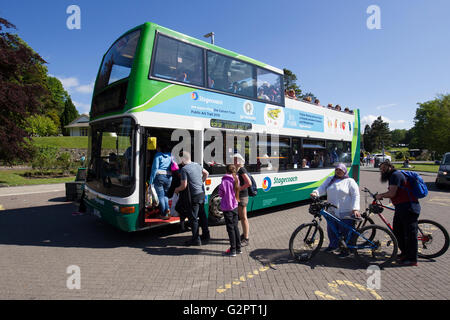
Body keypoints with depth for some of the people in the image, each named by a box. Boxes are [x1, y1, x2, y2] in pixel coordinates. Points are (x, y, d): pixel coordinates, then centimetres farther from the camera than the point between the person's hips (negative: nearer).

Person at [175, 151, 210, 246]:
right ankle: (206, 235, 29)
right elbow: (206, 173, 24)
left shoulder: (184, 169, -14)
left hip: (194, 195, -8)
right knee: (202, 215, 18)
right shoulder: (197, 165, 9)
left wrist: (177, 189, 4)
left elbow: (184, 186, -15)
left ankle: (196, 239, 7)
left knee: (193, 218, 1)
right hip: (202, 193, 8)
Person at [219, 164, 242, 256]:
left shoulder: (225, 181, -17)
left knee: (230, 228, 2)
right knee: (235, 226, 16)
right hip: (235, 206, 6)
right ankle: (238, 248, 24)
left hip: (227, 207, -6)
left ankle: (233, 250, 9)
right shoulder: (236, 180, 1)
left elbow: (221, 194, -8)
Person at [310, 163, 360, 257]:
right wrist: (316, 193, -23)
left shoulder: (350, 181, -1)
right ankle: (333, 245, 34)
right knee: (331, 230, 11)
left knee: (345, 232, 4)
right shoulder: (330, 179, 12)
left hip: (346, 213, -4)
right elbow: (322, 188, 0)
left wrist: (355, 209, -20)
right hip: (332, 212, 4)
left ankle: (346, 249, 23)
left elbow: (356, 195, -8)